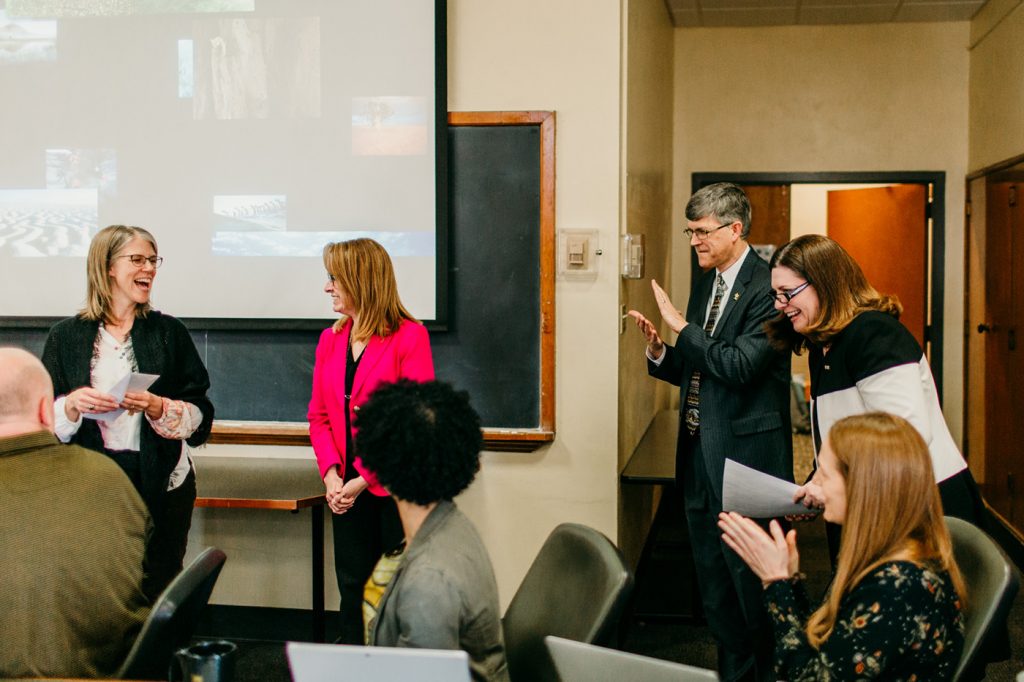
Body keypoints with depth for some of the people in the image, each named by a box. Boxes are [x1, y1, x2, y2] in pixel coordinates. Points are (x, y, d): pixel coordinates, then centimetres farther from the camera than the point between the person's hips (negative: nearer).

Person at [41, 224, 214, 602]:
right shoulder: (66, 336, 7)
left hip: (162, 486, 0)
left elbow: (200, 415, 2)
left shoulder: (169, 332, 6)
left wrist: (158, 408, -15)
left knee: (158, 592, 1)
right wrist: (72, 405, -14)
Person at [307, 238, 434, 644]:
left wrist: (364, 480, -16)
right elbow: (319, 415, 11)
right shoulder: (330, 340, 9)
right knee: (353, 587, 12)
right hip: (347, 490, 6)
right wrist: (331, 473, -6)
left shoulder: (409, 337, -10)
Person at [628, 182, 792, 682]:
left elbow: (740, 365, -24)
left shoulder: (766, 286, -13)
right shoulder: (705, 284, 14)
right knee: (714, 583, 16)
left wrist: (681, 325, -17)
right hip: (699, 454, 9)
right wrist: (658, 350, -2)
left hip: (746, 454, -8)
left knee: (751, 578, 0)